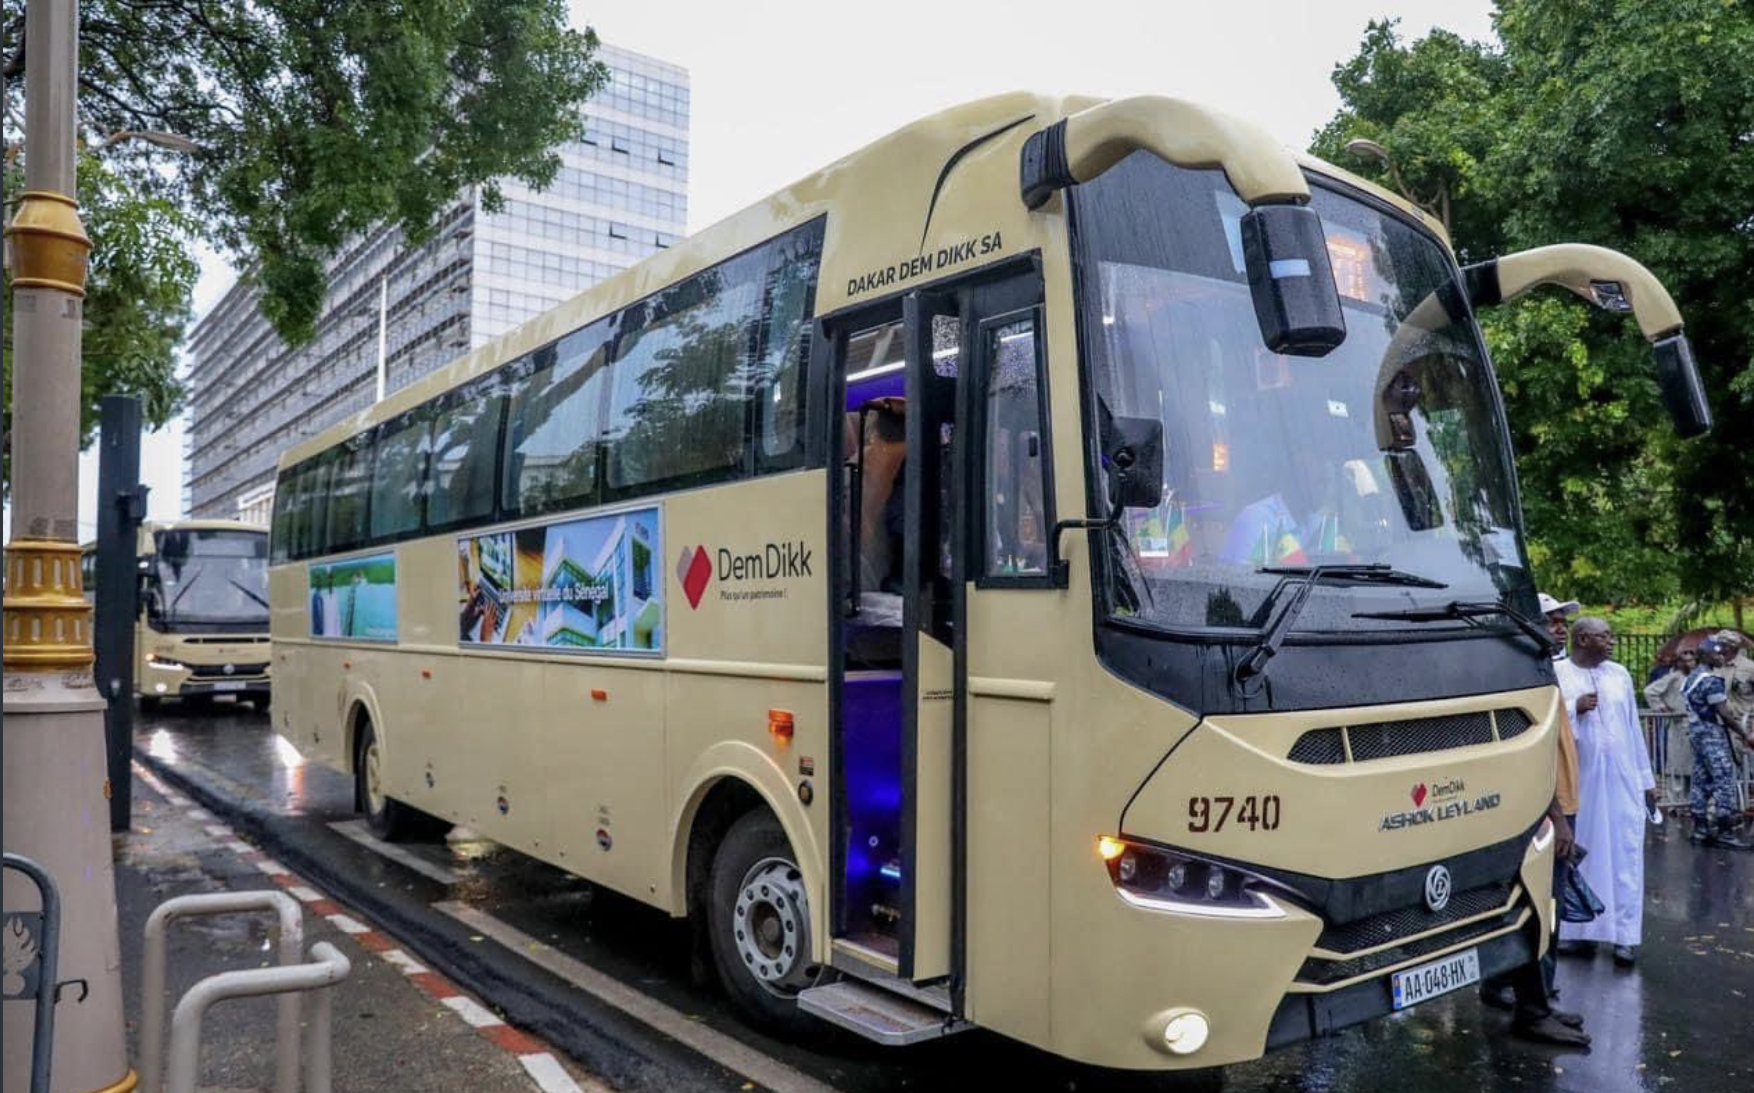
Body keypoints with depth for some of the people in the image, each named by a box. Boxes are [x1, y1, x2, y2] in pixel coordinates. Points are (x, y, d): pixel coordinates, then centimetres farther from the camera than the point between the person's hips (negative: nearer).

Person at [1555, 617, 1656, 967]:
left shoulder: (1620, 674, 11)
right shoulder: (1555, 674, -3)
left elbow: (1634, 729, 14)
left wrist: (1646, 779, 14)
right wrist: (1574, 709, -18)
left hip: (1622, 780, 3)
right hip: (1576, 781, -3)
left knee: (1624, 855, 1)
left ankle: (1625, 935, 6)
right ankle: (1577, 929, 15)